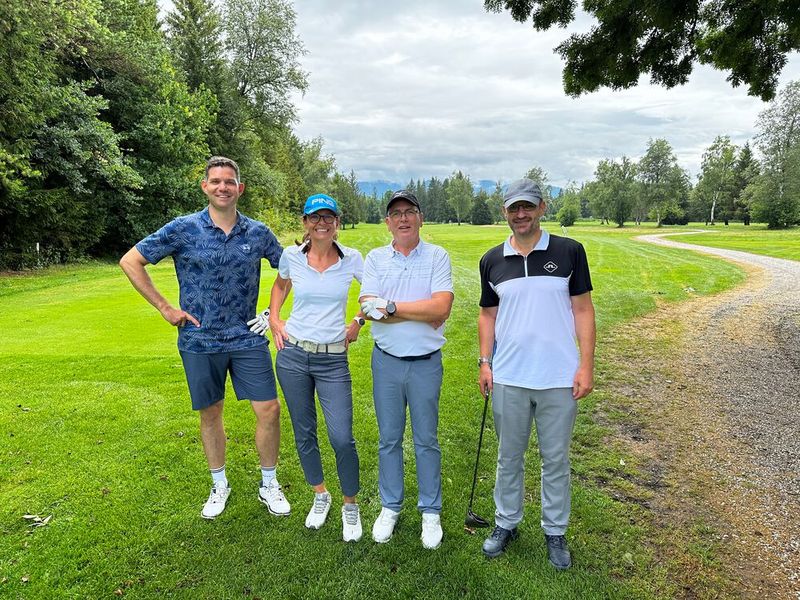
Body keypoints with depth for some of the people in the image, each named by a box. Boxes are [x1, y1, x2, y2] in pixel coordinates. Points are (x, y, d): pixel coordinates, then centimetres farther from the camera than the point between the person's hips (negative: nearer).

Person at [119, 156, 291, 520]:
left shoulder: (258, 233, 0)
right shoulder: (183, 229, -7)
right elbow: (130, 261, -1)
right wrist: (164, 307, -4)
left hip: (247, 339, 1)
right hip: (199, 341, -1)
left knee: (268, 410, -1)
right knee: (210, 415, 13)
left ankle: (269, 483, 22)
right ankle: (219, 485, 34)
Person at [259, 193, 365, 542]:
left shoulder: (352, 259, -5)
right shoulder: (291, 257, 0)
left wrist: (359, 322, 4)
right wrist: (274, 319, 10)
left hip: (333, 360, -2)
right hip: (293, 355, 2)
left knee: (342, 439, -6)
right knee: (304, 432, 12)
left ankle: (350, 505, 20)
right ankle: (320, 496, 35)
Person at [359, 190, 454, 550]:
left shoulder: (437, 257, -3)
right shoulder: (375, 259, 2)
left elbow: (441, 307, -18)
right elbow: (368, 308, -12)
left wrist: (391, 307, -18)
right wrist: (422, 313, -19)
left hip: (426, 362, -2)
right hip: (386, 361, 2)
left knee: (426, 440, 10)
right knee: (389, 439, 13)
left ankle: (431, 512, 27)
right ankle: (390, 507, 31)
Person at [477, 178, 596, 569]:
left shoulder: (569, 251, -3)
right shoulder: (492, 261, 4)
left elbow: (583, 310, -2)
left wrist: (586, 366, -7)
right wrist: (485, 363, 2)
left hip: (559, 378, -1)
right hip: (508, 378, 2)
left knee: (556, 459, 12)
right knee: (508, 457, 15)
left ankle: (555, 532, 31)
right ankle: (506, 523, 34)